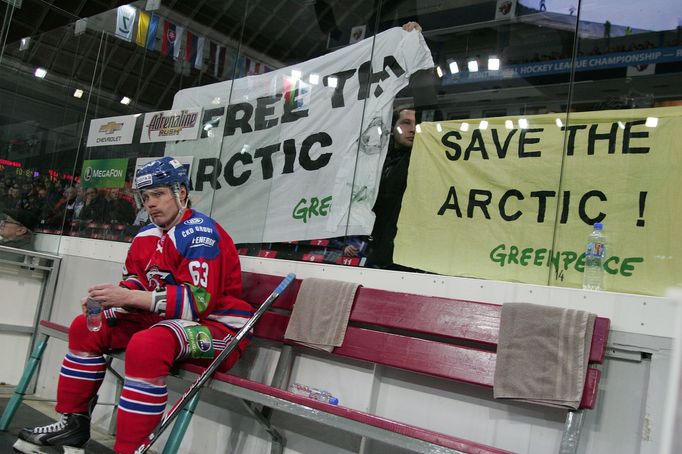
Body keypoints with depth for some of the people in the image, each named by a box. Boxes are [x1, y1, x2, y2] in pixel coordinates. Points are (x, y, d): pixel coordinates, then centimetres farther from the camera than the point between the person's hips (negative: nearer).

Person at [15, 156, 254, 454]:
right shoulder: (147, 237, 7)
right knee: (86, 327, 10)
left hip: (218, 326, -9)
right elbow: (135, 290, 10)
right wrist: (107, 302, -12)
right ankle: (73, 421, 19)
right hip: (162, 320, 9)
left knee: (147, 345, -36)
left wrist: (130, 297, -29)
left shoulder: (201, 232, -17)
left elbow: (198, 301, -27)